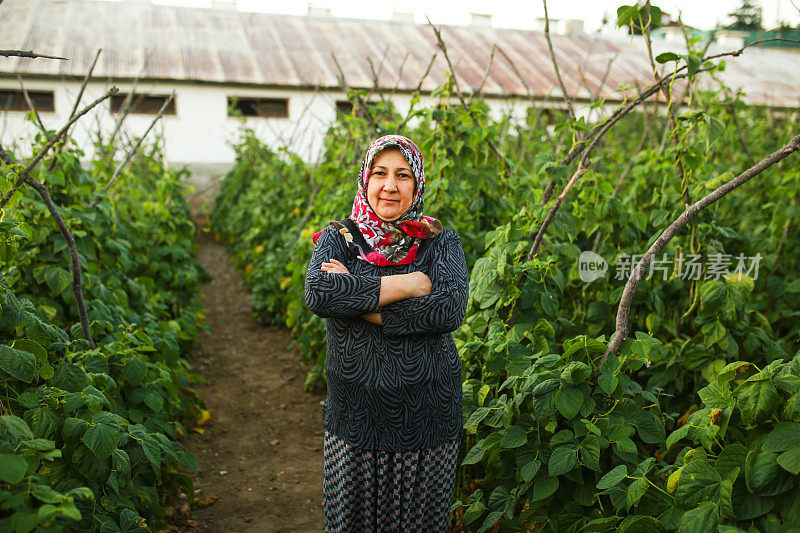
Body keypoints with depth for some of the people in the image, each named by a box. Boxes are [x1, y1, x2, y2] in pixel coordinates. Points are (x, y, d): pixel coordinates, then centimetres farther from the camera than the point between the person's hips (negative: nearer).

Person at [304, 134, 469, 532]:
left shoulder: (441, 243, 0)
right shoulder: (338, 239, -1)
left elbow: (450, 309, -18)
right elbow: (318, 293, -22)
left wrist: (361, 301, -18)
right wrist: (408, 284, -19)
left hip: (429, 421, 0)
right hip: (355, 417, 1)